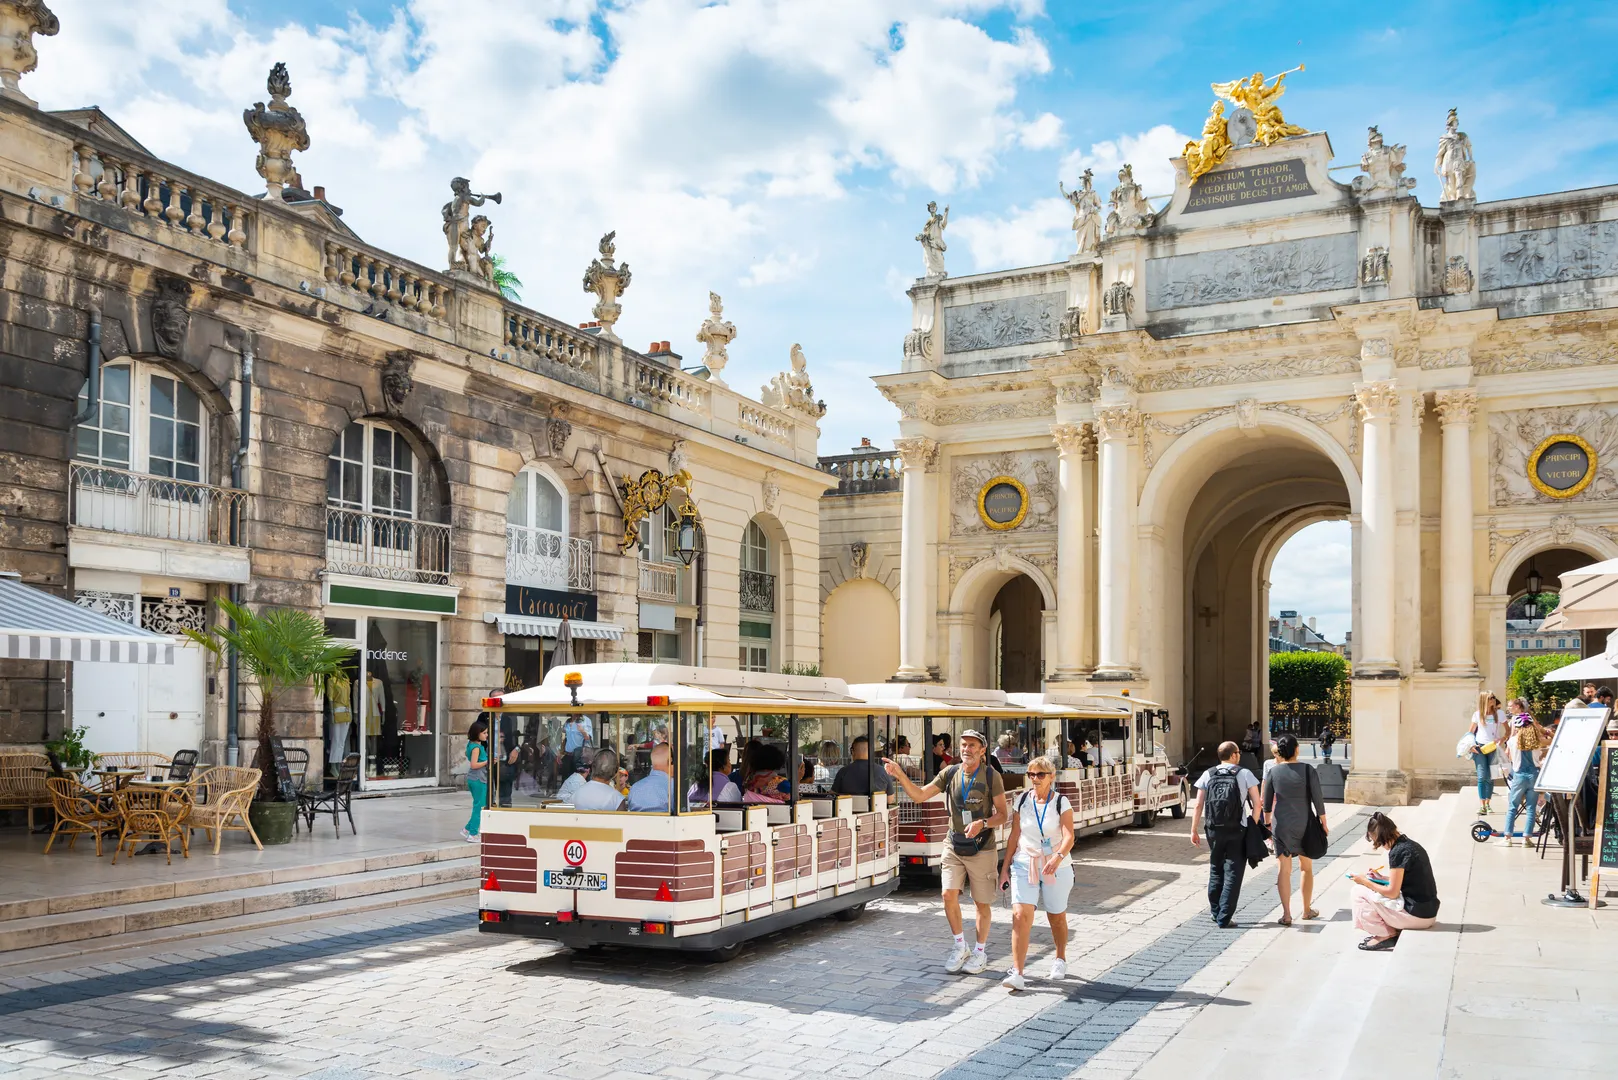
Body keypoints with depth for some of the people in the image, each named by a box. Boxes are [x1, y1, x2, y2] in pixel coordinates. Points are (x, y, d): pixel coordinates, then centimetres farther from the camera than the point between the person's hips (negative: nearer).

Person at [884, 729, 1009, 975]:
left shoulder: (991, 776, -8)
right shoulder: (949, 773, 1)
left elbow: (1002, 814, -5)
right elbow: (919, 795, 0)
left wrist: (983, 823, -24)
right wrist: (899, 775, -13)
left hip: (981, 850, -2)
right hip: (954, 846, 2)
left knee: (982, 903, 6)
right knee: (949, 894, -9)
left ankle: (980, 952, 26)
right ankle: (960, 947, 11)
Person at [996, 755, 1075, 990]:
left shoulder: (1061, 802, -7)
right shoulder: (1022, 800, 1)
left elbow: (1069, 836, -18)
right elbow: (1014, 836, 8)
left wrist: (1058, 857, -37)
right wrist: (1005, 866, 7)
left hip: (1056, 867, -1)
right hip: (1025, 865, 1)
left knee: (1056, 917, 14)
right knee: (1021, 915, -14)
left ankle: (1060, 960, 41)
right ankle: (1017, 973, -16)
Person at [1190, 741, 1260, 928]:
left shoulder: (1208, 775, 3)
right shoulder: (1245, 774, -1)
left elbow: (1199, 805, 1)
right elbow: (1256, 804, -5)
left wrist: (1194, 830, 6)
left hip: (1214, 830, 3)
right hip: (1238, 831, -3)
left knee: (1216, 870, 19)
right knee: (1233, 873, 3)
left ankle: (1215, 911, 27)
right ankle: (1224, 918, 0)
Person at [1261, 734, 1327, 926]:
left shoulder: (1273, 772, -3)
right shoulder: (1308, 770, -7)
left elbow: (1267, 803, 4)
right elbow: (1317, 799, -7)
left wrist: (1267, 824, 18)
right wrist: (1323, 823, 4)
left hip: (1281, 824, 0)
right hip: (1304, 823, 0)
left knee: (1284, 869, 3)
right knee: (1307, 868, 17)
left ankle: (1286, 914, 0)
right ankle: (1307, 910, 27)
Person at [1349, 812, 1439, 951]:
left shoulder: (1397, 852, -18)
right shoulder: (1412, 845, 9)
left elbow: (1392, 892, -15)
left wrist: (1365, 881, -3)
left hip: (1416, 916, -9)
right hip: (1429, 912, 9)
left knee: (1359, 892, -3)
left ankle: (1385, 935, 3)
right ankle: (1393, 931, 12)